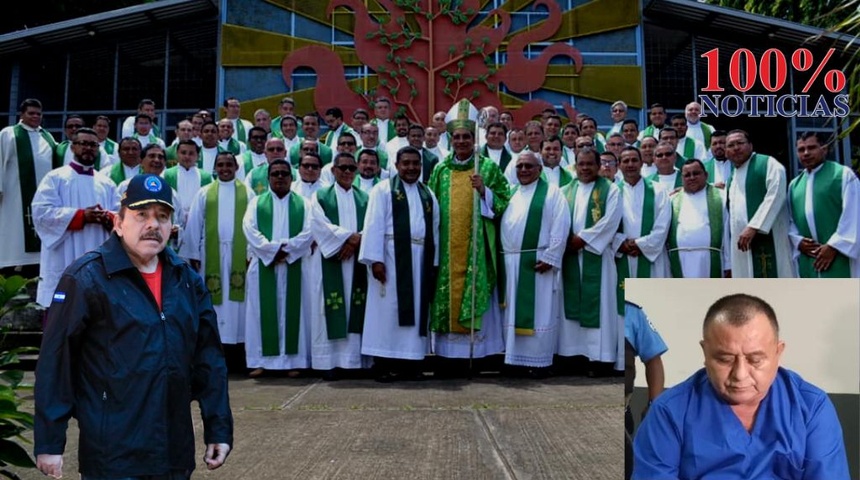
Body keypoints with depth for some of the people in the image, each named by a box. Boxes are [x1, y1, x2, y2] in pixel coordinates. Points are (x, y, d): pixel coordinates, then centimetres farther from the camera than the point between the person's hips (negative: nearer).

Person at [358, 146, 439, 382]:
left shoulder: (428, 195, 15)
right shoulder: (384, 189, 1)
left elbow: (434, 230, 13)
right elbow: (374, 225, -7)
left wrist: (434, 262, 6)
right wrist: (375, 259, -16)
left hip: (420, 259, 5)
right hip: (391, 257, -5)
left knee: (417, 309, 6)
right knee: (388, 310, -3)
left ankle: (411, 362, 13)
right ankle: (384, 363, 2)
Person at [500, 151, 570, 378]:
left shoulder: (551, 192, -1)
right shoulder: (511, 194, 17)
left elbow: (560, 227, -9)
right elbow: (500, 223, 16)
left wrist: (550, 257, -15)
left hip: (537, 262, -6)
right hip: (511, 263, 6)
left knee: (538, 312, -1)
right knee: (515, 311, 9)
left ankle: (539, 361, 6)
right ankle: (516, 357, 18)